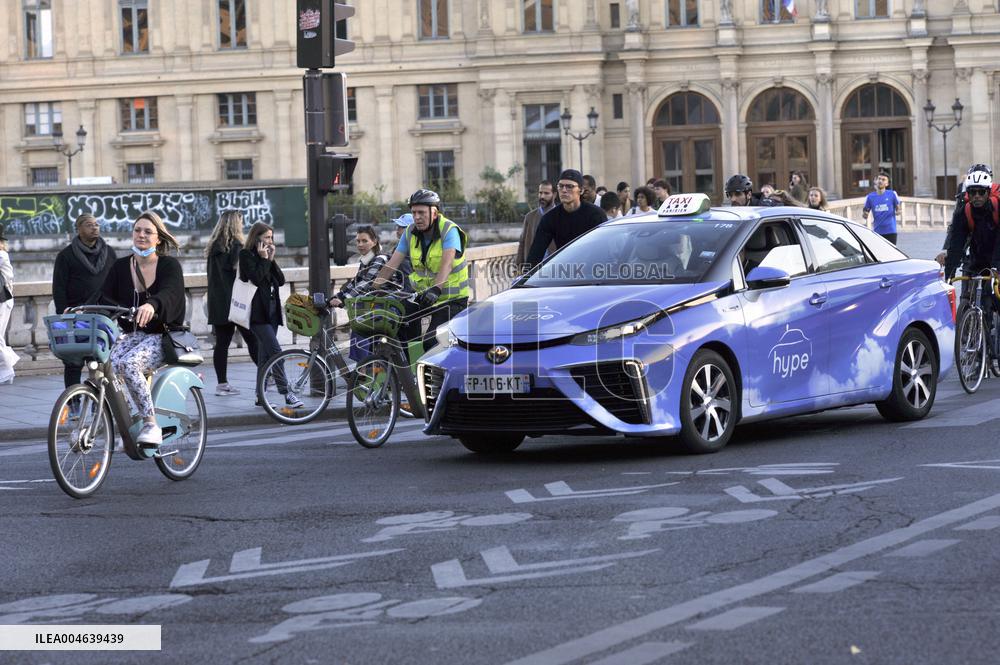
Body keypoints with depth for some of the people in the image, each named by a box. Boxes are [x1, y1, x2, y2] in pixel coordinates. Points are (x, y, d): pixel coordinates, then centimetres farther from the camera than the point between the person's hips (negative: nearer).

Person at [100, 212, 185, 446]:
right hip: (130, 335, 4)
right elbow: (104, 298, 2)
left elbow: (168, 294, -23)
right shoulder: (120, 267, 12)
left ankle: (151, 424, -25)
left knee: (129, 364, -34)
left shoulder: (170, 265, -2)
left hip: (160, 337, -4)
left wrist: (151, 305, -46)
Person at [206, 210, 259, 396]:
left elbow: (212, 276, 15)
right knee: (251, 339, 1)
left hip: (217, 303, 6)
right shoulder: (236, 246, -10)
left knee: (222, 342, 4)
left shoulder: (213, 248, 12)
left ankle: (222, 383, 2)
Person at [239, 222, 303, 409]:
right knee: (275, 351, -16)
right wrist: (264, 259, -11)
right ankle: (286, 393, -19)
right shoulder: (246, 255, -5)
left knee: (265, 354, 9)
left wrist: (272, 259, 1)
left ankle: (261, 396, 12)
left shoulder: (266, 255, 17)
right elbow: (256, 278, -18)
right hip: (258, 312, -8)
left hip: (271, 310, 8)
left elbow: (281, 280, 9)